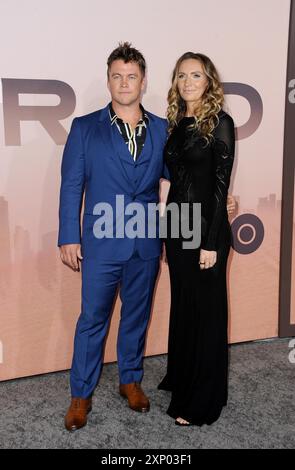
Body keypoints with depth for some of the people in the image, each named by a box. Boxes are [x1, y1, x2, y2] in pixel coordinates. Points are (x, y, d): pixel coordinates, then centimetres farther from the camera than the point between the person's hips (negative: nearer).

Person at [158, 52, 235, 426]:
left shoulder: (220, 123, -9)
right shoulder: (176, 124, 10)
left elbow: (221, 184, -13)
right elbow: (176, 177, 11)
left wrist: (211, 243, -16)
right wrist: (170, 231, 9)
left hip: (205, 227, -6)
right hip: (176, 225, 7)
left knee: (205, 309, 4)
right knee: (181, 304, 17)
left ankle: (203, 400, 20)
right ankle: (180, 379, 36)